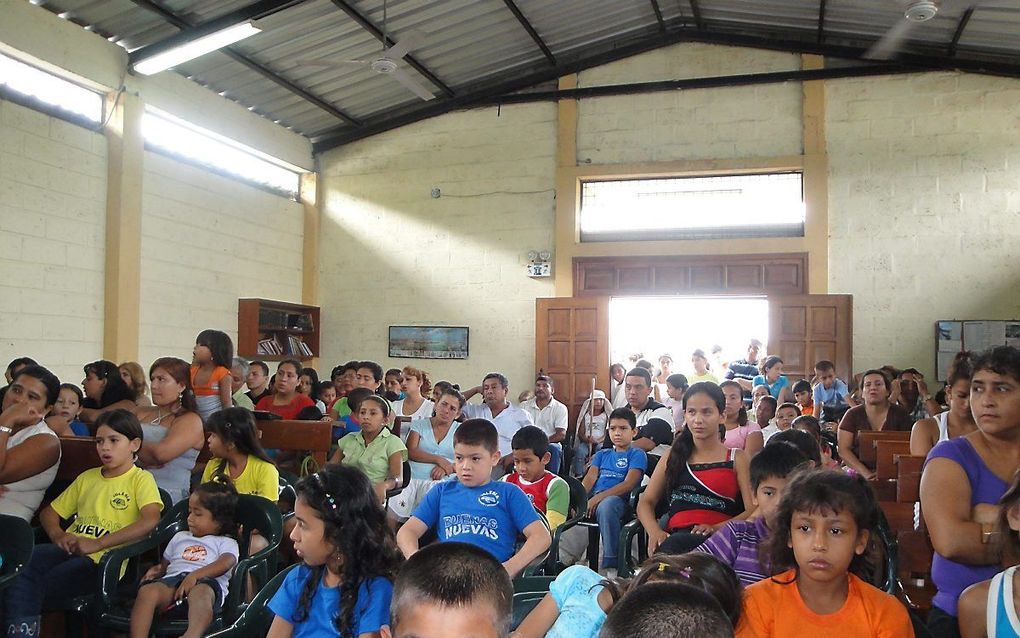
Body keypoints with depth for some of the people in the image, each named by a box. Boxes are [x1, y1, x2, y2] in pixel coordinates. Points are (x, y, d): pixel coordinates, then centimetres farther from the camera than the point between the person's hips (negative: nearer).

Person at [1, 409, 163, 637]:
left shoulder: (141, 479, 3)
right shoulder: (87, 477, 25)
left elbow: (151, 521, -15)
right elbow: (49, 512, 26)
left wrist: (98, 544, -20)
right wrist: (57, 535, 1)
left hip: (103, 560, -6)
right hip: (70, 549, 6)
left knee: (32, 588, -26)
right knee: (23, 560, -26)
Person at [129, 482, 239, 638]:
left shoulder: (226, 542, 21)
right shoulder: (180, 537, 39)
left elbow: (226, 563, -1)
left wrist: (195, 575, -17)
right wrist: (155, 571, 12)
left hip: (207, 581, -4)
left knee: (201, 592, -42)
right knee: (147, 590, -31)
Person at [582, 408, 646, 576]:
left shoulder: (637, 454, 10)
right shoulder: (602, 454, 28)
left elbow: (628, 484, -5)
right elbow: (589, 479, 12)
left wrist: (598, 497, -16)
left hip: (618, 500, -5)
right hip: (594, 500, 5)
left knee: (606, 505, -41)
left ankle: (610, 566, -32)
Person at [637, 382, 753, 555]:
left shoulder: (737, 459, 15)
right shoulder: (674, 456, 23)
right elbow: (646, 502, 18)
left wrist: (716, 528, -17)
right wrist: (654, 531, -5)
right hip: (675, 536, 2)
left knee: (671, 547, -37)